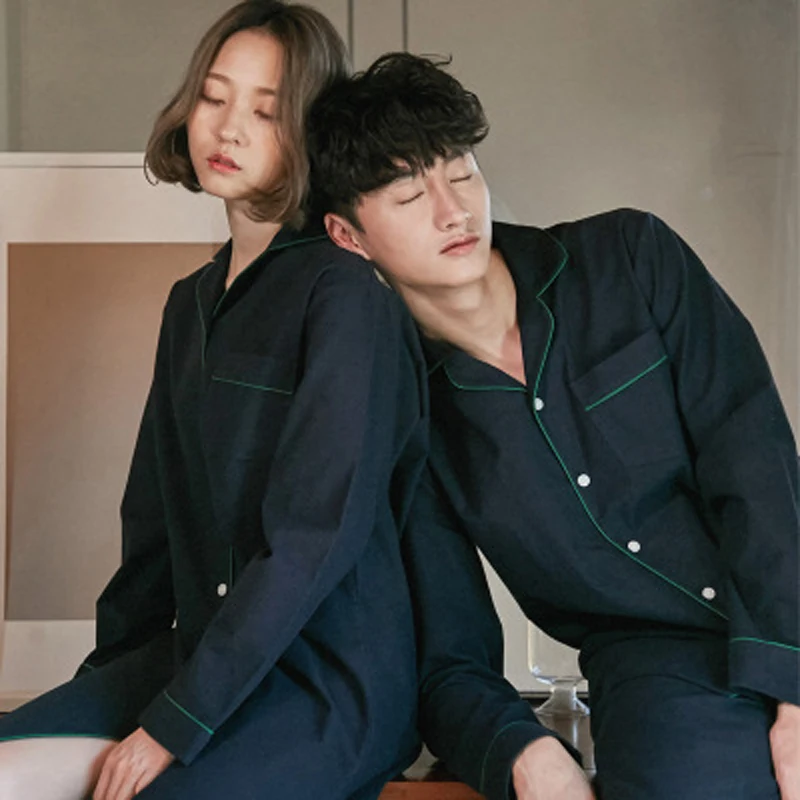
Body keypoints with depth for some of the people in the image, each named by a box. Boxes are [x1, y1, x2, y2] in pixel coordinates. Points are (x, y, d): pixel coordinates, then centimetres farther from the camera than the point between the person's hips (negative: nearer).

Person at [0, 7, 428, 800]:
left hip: (330, 681, -7)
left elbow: (315, 534, -18)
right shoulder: (191, 301, 12)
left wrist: (178, 722, -16)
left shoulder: (344, 294, -13)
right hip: (200, 650, 7)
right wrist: (107, 669, 8)